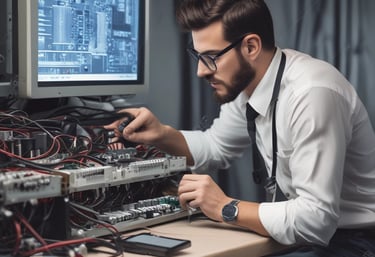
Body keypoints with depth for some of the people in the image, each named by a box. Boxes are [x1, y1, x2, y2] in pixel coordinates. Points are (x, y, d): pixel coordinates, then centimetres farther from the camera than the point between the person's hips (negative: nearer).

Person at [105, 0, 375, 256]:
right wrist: (161, 135, -2)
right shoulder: (245, 82, -2)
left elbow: (316, 220, -30)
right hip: (312, 227, 7)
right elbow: (216, 145, 17)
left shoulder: (311, 94, -29)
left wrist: (227, 208, -21)